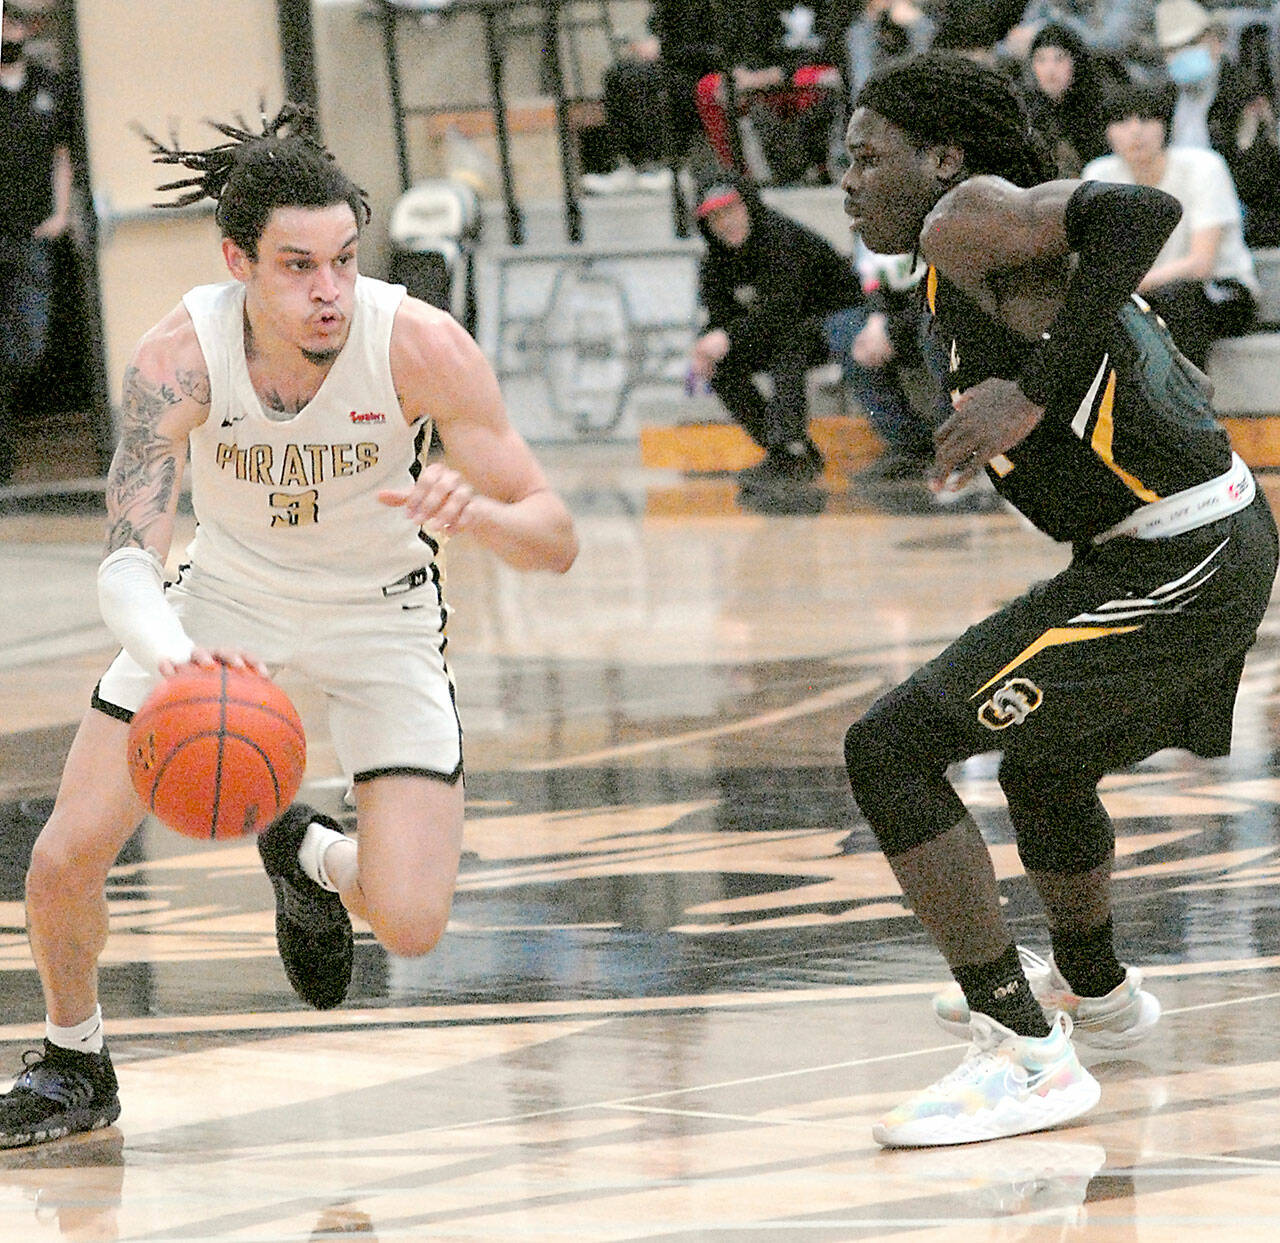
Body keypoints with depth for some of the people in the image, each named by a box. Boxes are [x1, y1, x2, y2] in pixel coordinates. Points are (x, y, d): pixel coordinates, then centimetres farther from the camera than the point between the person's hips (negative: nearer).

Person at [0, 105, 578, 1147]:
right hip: (222, 600, 1)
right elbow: (127, 562, -33)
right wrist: (175, 659, -56)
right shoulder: (179, 357, -28)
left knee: (411, 926, -15)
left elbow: (555, 541, -24)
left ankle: (311, 857, 22)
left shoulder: (421, 347, -29)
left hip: (380, 612, -1)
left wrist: (473, 513, -48)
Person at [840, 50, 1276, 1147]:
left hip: (1167, 571, -10)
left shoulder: (967, 217, -10)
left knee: (889, 750, -12)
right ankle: (1094, 990, 58)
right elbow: (1176, 392, 24)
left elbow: (1143, 212, -27)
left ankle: (1027, 1055, -11)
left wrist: (1031, 394, -27)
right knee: (1046, 771, 34)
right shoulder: (1030, 263, 19)